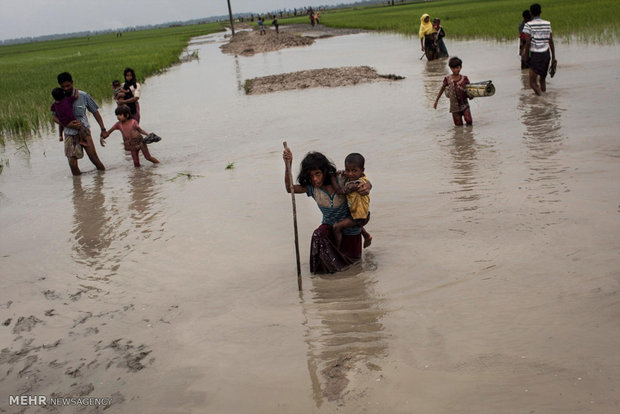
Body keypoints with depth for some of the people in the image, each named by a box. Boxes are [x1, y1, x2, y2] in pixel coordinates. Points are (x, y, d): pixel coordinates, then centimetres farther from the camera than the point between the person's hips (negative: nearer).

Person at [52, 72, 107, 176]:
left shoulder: (83, 96, -4)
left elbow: (95, 112, 4)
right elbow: (54, 117, 1)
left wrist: (103, 129, -2)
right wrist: (67, 124, -17)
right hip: (69, 134, 1)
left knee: (94, 158, -8)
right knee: (72, 162, -8)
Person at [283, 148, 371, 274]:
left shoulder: (339, 181, -25)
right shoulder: (311, 187, -18)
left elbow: (366, 183, -15)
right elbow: (290, 188, -31)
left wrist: (366, 187, -41)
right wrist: (288, 165, -43)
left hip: (349, 228, -1)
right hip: (330, 225, 1)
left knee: (353, 258, 12)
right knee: (318, 235, -33)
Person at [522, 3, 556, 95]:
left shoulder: (528, 25, -7)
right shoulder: (547, 24, 6)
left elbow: (528, 43, -14)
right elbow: (551, 42, 6)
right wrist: (553, 57, 11)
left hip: (535, 56, -5)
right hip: (546, 54, 5)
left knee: (533, 83, -4)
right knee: (543, 79, 21)